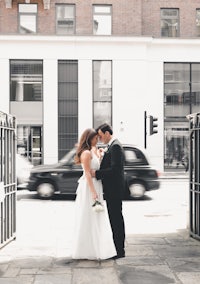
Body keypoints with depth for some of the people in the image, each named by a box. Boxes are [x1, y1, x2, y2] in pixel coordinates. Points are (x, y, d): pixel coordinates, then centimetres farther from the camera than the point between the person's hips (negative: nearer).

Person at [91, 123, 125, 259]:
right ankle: (118, 248, 23)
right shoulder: (113, 146, 17)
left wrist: (97, 173, -20)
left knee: (116, 218, -4)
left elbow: (115, 169, -23)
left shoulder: (115, 146, -15)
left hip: (114, 188, -10)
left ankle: (119, 250, 3)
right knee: (115, 218, 14)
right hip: (113, 188, 10)